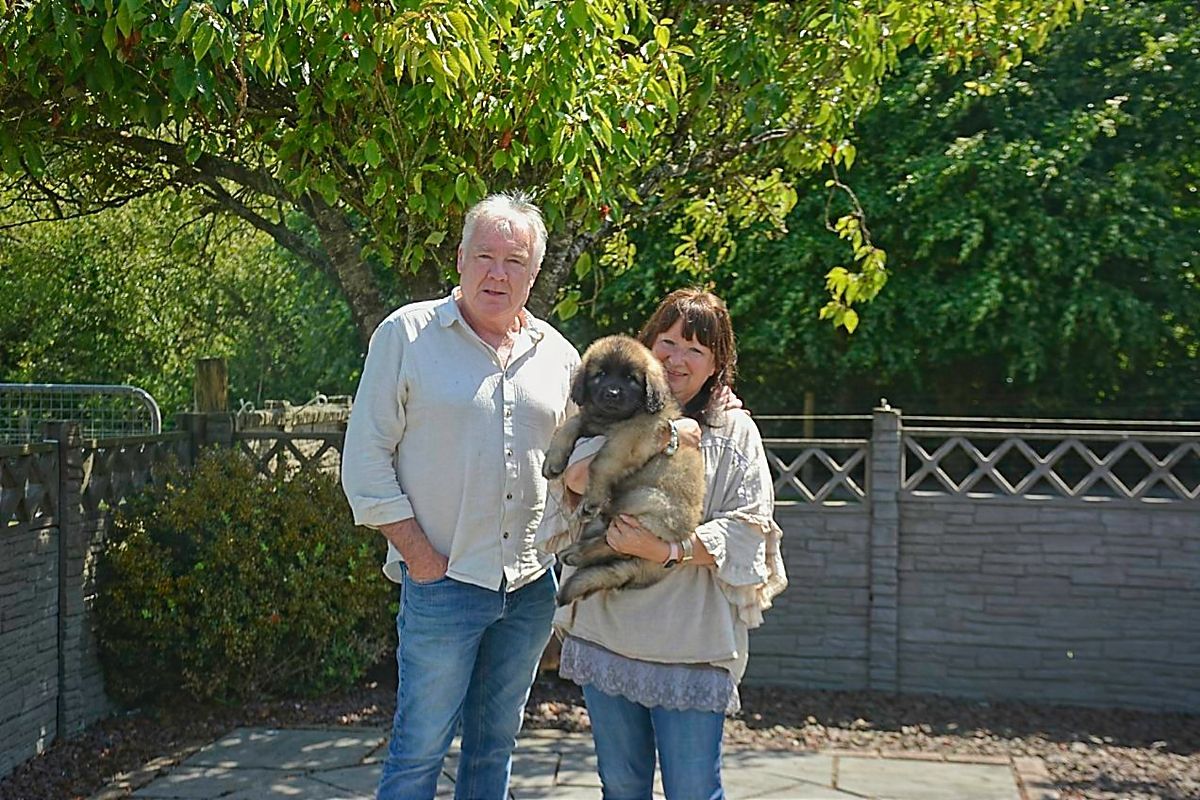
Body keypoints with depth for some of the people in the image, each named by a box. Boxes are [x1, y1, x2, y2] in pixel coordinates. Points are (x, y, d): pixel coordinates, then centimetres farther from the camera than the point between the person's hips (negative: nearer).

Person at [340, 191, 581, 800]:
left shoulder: (558, 355, 8)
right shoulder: (407, 334, -4)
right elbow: (365, 459, -6)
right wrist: (422, 559, -10)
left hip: (531, 586, 4)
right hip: (442, 584, -4)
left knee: (495, 744, 17)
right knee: (419, 750, 3)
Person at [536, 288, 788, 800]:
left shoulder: (734, 432, -1)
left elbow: (746, 531, -8)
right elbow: (566, 486, 10)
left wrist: (669, 550, -23)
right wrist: (575, 478, -14)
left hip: (692, 643, -3)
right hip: (605, 632, 4)